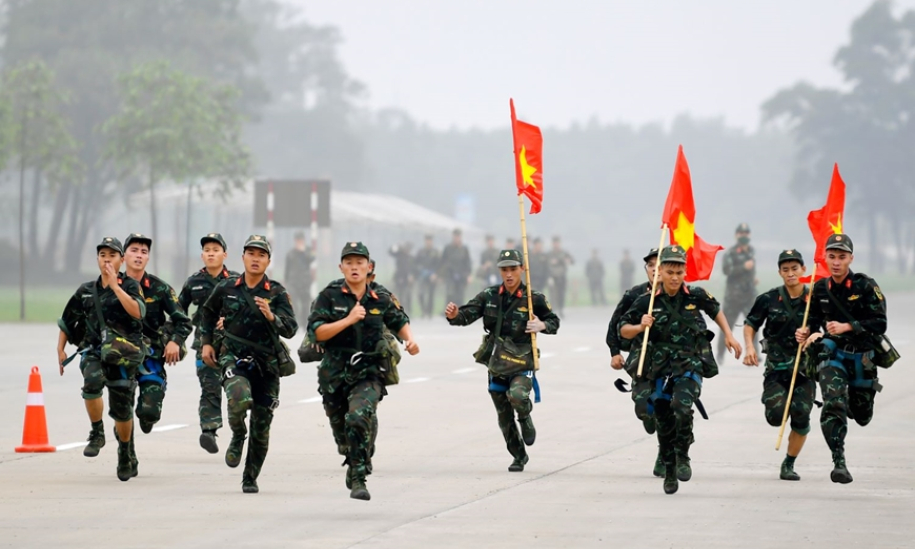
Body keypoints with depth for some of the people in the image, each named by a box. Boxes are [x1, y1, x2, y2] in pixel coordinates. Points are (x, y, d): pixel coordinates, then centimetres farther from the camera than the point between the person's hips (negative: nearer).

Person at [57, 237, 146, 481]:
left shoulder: (130, 286, 0)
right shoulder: (86, 291, 11)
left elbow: (137, 312, -20)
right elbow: (67, 321, 20)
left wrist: (115, 285, -19)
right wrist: (60, 349, 12)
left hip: (123, 353, -2)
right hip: (93, 351, 2)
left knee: (121, 409, 2)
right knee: (92, 382, -32)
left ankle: (126, 453, 27)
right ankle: (97, 433, -13)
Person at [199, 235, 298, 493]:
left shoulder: (277, 293, -5)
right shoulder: (226, 288, 2)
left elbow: (291, 329, -15)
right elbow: (208, 312, 22)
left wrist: (271, 316, -33)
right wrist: (206, 342, 16)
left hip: (266, 363, 1)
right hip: (233, 357, -1)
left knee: (261, 427, 5)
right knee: (240, 399, -31)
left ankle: (251, 478, 23)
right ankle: (237, 436, 1)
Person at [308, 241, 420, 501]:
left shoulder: (381, 299, 1)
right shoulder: (329, 296, -4)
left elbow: (400, 321, 20)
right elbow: (316, 332, -14)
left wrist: (409, 339, 1)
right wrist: (348, 320, -21)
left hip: (369, 374, -2)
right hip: (335, 374, 2)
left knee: (359, 418, -27)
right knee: (341, 430, 16)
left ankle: (359, 479, -22)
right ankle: (354, 462, 49)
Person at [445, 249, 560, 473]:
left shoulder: (534, 299, -7)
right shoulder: (489, 296, -1)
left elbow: (554, 322, 4)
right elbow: (468, 314, -8)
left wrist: (542, 325, -18)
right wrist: (454, 316, -31)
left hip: (522, 364, -3)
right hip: (496, 364, 3)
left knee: (517, 395, -33)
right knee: (504, 417, 12)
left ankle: (525, 418, 2)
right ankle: (519, 456, 32)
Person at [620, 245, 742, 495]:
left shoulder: (696, 296, -3)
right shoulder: (647, 302, -4)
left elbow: (715, 310, 19)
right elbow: (623, 329, 4)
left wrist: (729, 336, 15)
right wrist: (640, 327, -15)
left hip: (690, 366, -2)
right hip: (660, 369, 2)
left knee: (682, 405, -28)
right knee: (664, 424, 5)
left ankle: (683, 456, -5)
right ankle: (669, 471, 26)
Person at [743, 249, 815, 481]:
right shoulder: (768, 299, 0)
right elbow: (750, 325, 10)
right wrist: (749, 347, -8)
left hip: (804, 368, 0)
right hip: (776, 368, 0)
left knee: (801, 417, -8)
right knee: (776, 415, -16)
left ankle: (789, 465, 11)